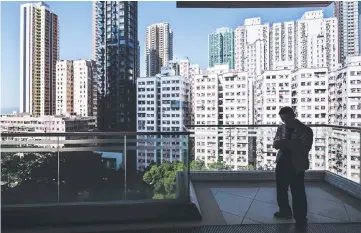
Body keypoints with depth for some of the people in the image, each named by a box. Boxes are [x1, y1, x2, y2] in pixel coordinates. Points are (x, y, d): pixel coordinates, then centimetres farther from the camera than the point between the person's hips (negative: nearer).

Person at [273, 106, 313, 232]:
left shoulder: (305, 130, -10)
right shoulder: (281, 128, 6)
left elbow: (305, 148, -20)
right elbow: (276, 144, 6)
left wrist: (287, 143, -29)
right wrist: (277, 143, -19)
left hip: (296, 166, -6)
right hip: (282, 163, 6)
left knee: (298, 194, 0)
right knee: (280, 190, 19)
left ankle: (301, 222, 15)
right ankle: (285, 211, 40)